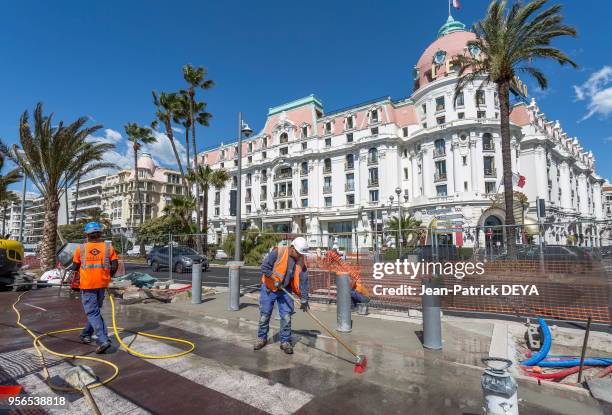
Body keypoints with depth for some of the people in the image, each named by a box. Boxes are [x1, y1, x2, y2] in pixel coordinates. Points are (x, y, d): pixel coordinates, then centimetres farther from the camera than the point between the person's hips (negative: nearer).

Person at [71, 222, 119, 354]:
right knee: (95, 310, 22)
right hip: (102, 284, 3)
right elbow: (115, 265, -5)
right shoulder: (108, 247, -3)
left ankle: (103, 340, -12)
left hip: (87, 285, -2)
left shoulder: (80, 248, -5)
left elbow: (75, 267, 4)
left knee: (92, 313, -1)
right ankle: (86, 334, 36)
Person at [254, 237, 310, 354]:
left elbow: (304, 281, -8)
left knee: (286, 316, 0)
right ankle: (262, 338, 28)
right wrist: (274, 279, -23)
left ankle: (285, 342, 16)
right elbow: (264, 266, -20)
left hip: (285, 291, 3)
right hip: (268, 288, -3)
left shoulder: (301, 261, -9)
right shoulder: (278, 252, -22)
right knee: (264, 315, 8)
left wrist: (304, 299, -11)